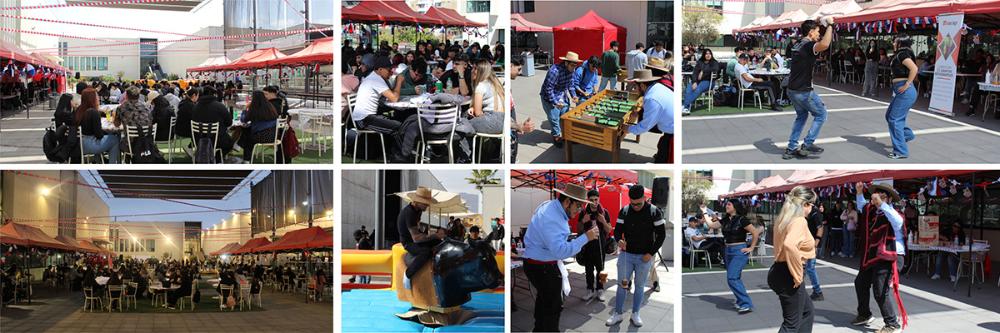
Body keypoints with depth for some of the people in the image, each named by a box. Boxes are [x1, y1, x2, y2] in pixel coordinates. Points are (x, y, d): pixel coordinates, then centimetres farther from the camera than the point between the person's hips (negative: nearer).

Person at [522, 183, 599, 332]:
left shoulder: (549, 205, 4)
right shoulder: (552, 219, -29)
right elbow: (561, 251, -35)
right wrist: (585, 237, -33)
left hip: (537, 264, 11)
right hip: (543, 267, -11)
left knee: (543, 300, 25)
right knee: (553, 307, -4)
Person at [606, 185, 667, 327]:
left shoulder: (654, 212, -10)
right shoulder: (624, 211, -5)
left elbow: (661, 234, -5)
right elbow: (618, 230, -1)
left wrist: (651, 253, -10)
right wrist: (619, 240, -25)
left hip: (644, 257, -1)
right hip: (626, 254, 1)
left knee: (639, 286, 9)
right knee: (622, 284, 4)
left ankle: (635, 314, 21)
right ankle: (617, 314, 14)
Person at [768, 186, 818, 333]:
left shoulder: (785, 219, 11)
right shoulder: (799, 221, -18)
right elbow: (789, 245, -36)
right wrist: (797, 275, -26)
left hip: (779, 271, 10)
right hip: (788, 276, -10)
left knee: (807, 311, 25)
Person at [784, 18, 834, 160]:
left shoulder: (797, 45, 11)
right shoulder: (809, 45, -17)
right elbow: (824, 45, -41)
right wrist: (829, 26, -28)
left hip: (792, 90, 9)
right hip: (803, 91, -9)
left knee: (801, 116, 24)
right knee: (821, 114, 9)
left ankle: (791, 149, 21)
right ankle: (808, 144, 6)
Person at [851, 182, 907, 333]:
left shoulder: (892, 214, -18)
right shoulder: (872, 210, 7)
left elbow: (897, 221, -42)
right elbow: (862, 207, 28)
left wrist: (881, 204, -45)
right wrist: (859, 193, 11)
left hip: (889, 257, -10)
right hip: (873, 256, 10)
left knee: (880, 291, -15)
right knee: (860, 282, 23)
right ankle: (864, 315, 41)